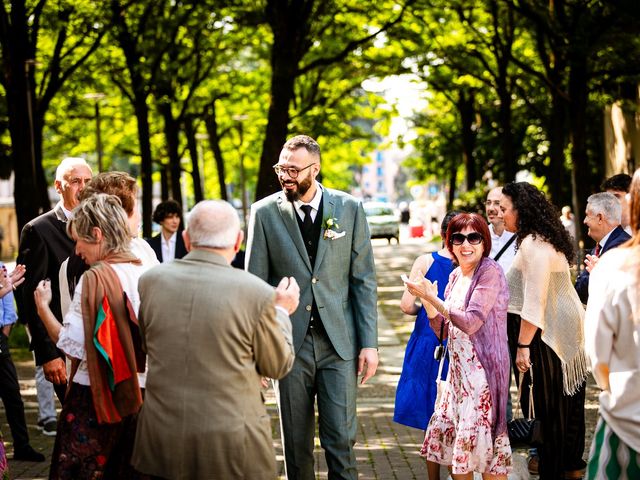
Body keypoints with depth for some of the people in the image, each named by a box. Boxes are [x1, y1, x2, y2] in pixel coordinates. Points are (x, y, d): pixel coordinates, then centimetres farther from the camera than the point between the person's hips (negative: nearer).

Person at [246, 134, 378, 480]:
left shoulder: (349, 209, 2)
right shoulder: (265, 212, 1)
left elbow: (364, 279, 4)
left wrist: (369, 343, -1)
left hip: (339, 343, 0)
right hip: (289, 343, 0)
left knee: (341, 439, -3)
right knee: (296, 443, 8)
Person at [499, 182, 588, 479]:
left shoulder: (533, 244, -18)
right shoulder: (548, 239, 14)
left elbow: (535, 300, -22)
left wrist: (523, 345, -20)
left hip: (547, 333, -10)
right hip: (569, 328, 10)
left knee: (550, 405, -1)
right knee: (568, 401, 17)